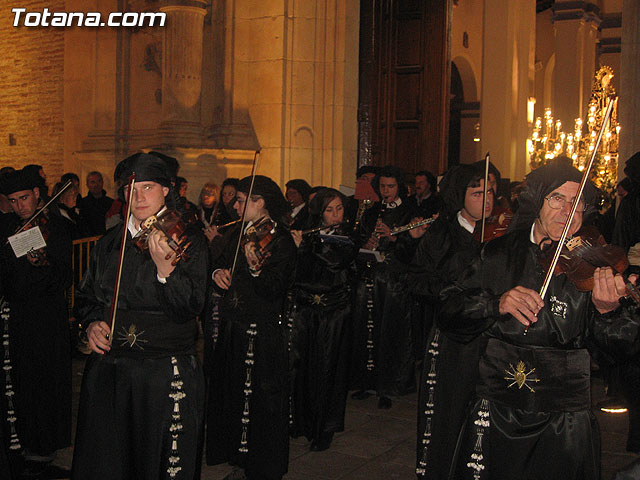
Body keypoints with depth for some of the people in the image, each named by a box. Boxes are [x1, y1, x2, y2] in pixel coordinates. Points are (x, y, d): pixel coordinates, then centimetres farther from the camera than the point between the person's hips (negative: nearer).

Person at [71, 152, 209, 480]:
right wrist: (92, 321, -1)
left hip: (166, 372, -4)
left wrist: (166, 270, -34)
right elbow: (87, 295, 20)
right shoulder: (109, 243, 9)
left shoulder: (188, 239, -5)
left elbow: (190, 307, -17)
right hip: (107, 369, 4)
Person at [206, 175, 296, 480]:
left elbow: (275, 291, -24)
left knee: (261, 406, 1)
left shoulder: (280, 240, -14)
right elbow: (223, 262, 17)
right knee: (233, 398, 17)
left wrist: (256, 269, -41)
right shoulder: (241, 232, 10)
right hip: (232, 330, 8)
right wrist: (218, 271, -5)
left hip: (262, 337, -8)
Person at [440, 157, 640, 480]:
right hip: (494, 415, 1)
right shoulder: (499, 254, 1)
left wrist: (607, 310, -31)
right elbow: (449, 314, -5)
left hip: (563, 423, -1)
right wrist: (497, 304, -23)